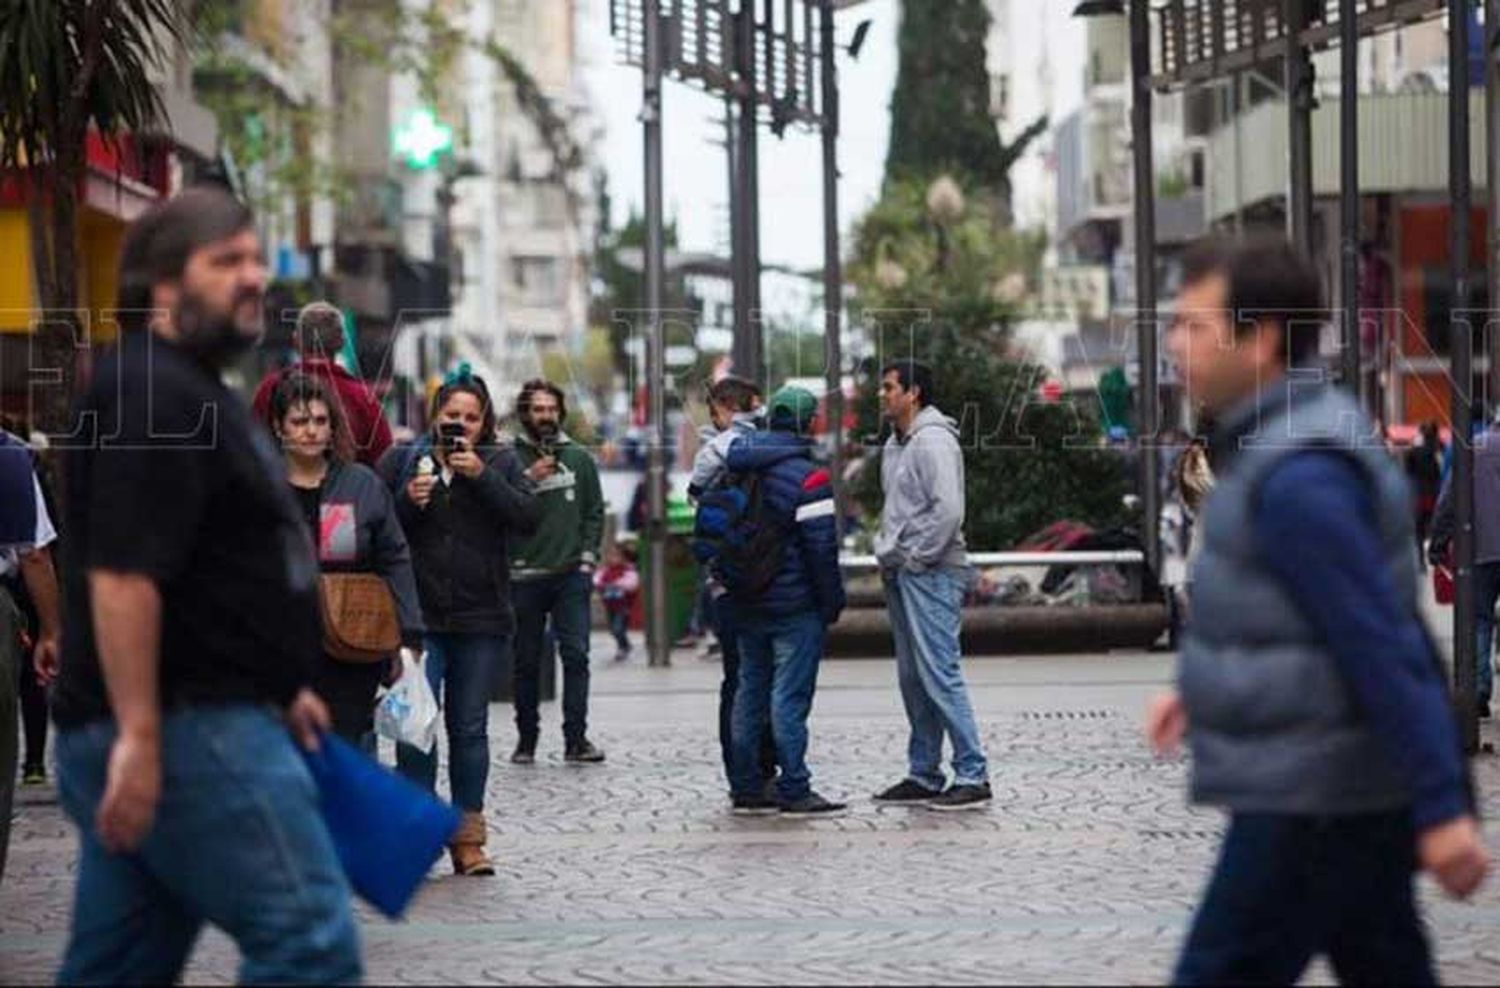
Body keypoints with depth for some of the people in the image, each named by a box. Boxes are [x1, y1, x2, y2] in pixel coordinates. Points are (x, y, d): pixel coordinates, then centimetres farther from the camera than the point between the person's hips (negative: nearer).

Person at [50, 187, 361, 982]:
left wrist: (279, 689, 29)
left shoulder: (193, 390, 21)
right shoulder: (150, 396, -13)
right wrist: (139, 734, -26)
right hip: (183, 732, -11)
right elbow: (122, 575, -22)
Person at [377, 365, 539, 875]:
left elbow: (527, 517, -6)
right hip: (417, 617, -1)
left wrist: (482, 476, -14)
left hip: (480, 620, 1)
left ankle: (468, 837, 11)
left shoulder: (500, 464, 8)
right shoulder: (401, 460, 5)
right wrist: (407, 501, -13)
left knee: (470, 727, 6)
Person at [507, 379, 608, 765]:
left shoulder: (579, 458, 11)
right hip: (526, 575, -1)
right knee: (527, 660, 5)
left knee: (576, 654, -7)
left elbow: (595, 512, 12)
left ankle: (576, 738, -6)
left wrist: (588, 556, 1)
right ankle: (526, 739, 13)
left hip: (571, 574, 2)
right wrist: (528, 480, -16)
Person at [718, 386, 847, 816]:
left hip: (746, 602, 7)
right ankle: (793, 792, -6)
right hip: (794, 604, -7)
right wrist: (832, 601, -6)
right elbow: (822, 548, -15)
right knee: (790, 696, -6)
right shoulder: (807, 478, -15)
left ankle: (746, 787, 16)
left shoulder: (739, 472, 8)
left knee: (749, 692, 12)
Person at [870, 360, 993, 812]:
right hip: (901, 575, 10)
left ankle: (972, 776, -10)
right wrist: (887, 552, 13)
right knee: (912, 677, 12)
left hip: (932, 573, -10)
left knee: (939, 673, -12)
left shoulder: (933, 441, -13)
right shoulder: (895, 445, 17)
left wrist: (915, 556, -16)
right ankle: (923, 775, 17)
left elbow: (948, 509, -22)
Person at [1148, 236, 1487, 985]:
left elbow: (1383, 648, -24)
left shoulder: (1297, 478, -21)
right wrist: (1202, 693, 20)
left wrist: (1439, 807, -24)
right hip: (1326, 790, 10)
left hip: (1315, 804, -10)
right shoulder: (1285, 443, 11)